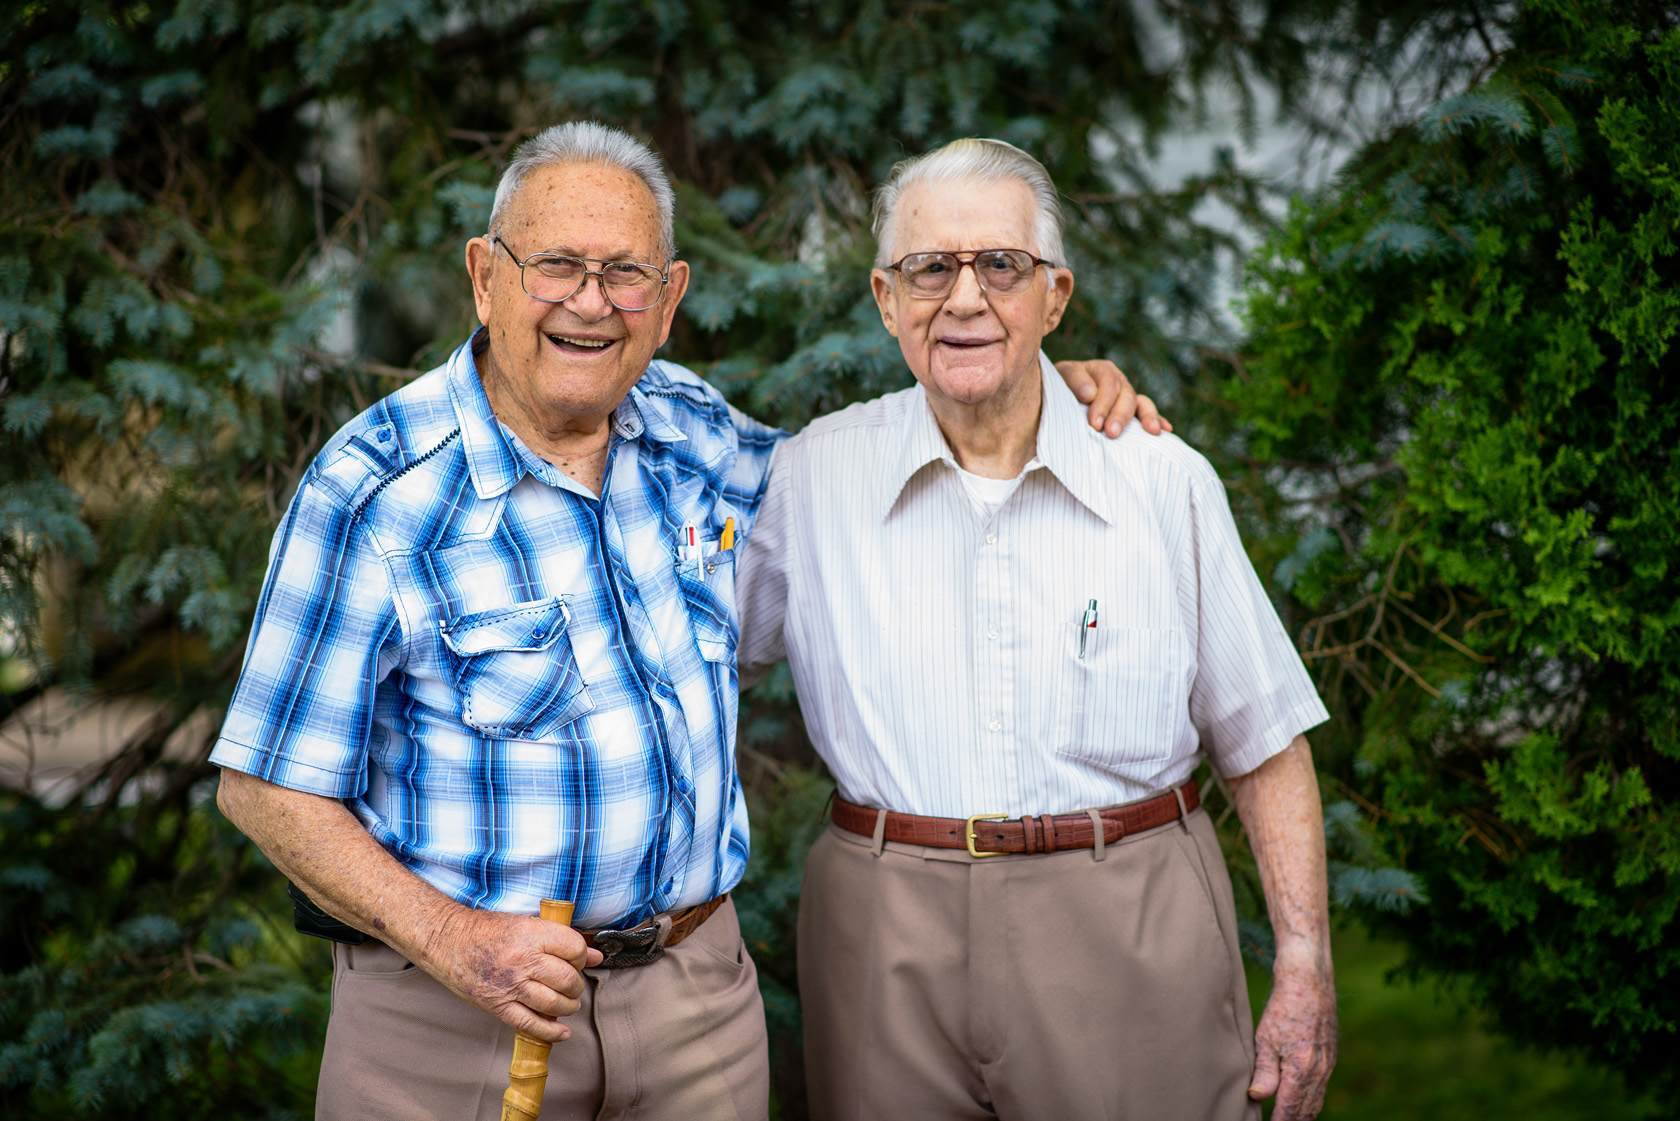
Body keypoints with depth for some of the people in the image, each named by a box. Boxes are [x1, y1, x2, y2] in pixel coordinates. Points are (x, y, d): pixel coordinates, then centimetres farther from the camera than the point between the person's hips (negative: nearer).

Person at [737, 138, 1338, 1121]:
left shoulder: (1166, 484, 0)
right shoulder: (812, 477, 1)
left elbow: (1265, 744, 4)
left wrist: (1305, 969, 0)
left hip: (1134, 931, 0)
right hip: (888, 947, 1)